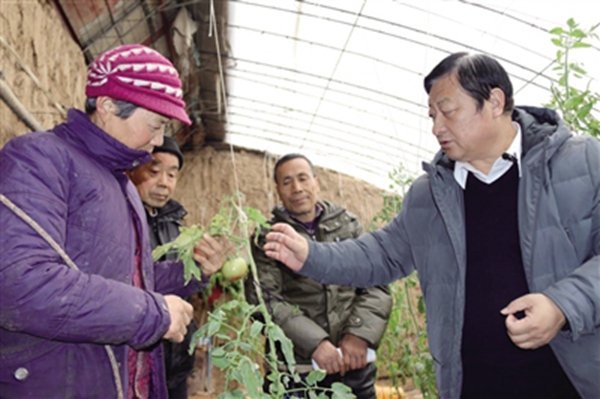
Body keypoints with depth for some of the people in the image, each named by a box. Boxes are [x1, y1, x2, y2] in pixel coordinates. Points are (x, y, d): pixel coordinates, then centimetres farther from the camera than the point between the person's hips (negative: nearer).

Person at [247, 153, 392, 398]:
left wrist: (360, 335, -11)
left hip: (354, 364, 2)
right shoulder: (266, 236, 2)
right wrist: (314, 342, -18)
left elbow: (377, 285, 5)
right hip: (294, 369, -1)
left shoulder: (348, 225, 7)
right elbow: (264, 300, -8)